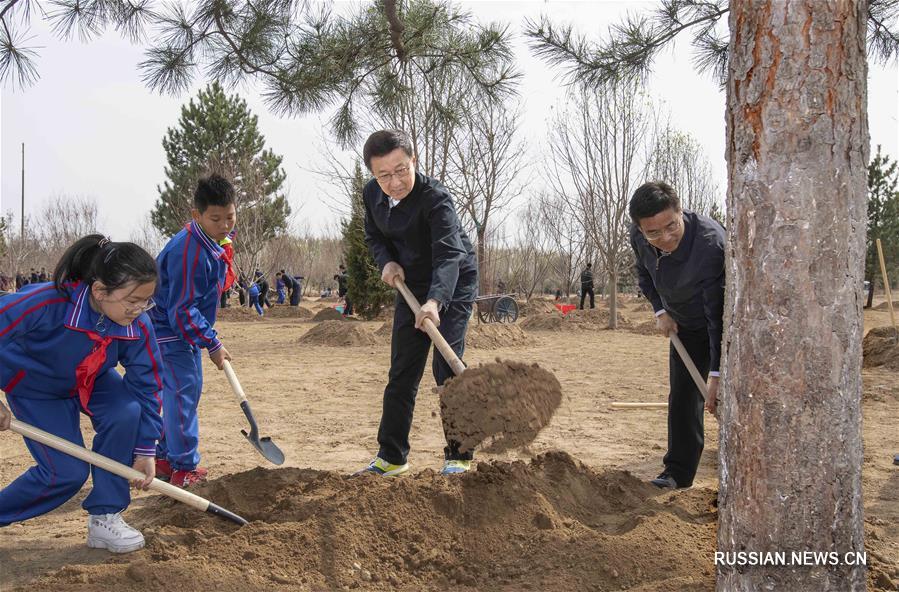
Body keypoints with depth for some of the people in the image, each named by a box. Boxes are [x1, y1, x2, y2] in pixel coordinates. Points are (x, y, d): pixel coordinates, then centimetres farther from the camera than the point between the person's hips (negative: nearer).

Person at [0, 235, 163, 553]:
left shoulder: (139, 327, -26)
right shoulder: (45, 303, -41)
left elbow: (147, 385, -15)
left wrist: (145, 449, -11)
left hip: (93, 382, 4)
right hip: (35, 387, -4)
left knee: (126, 413, -27)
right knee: (67, 472, -13)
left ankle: (104, 518, -10)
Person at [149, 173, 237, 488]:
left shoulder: (218, 241, 0)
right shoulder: (189, 251, -30)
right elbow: (182, 310, -27)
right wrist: (212, 344, -22)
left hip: (188, 326, 10)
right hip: (169, 330, -10)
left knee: (185, 390, 15)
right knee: (183, 392, -10)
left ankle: (165, 458, 27)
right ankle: (184, 469, -4)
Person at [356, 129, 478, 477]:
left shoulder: (435, 198, -29)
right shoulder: (372, 195, -8)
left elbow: (449, 255, -41)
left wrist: (435, 301, -58)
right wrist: (386, 261, -11)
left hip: (453, 284, -6)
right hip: (412, 286, 6)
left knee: (447, 365, -15)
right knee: (401, 372, 9)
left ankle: (458, 455, -3)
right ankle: (391, 457, 19)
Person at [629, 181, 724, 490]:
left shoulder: (711, 244, -39)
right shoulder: (638, 237, -17)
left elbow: (719, 316, -36)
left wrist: (716, 374, -36)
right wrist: (660, 311, -4)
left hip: (721, 325, -6)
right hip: (684, 326, 6)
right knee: (682, 397, 9)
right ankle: (678, 473, 18)